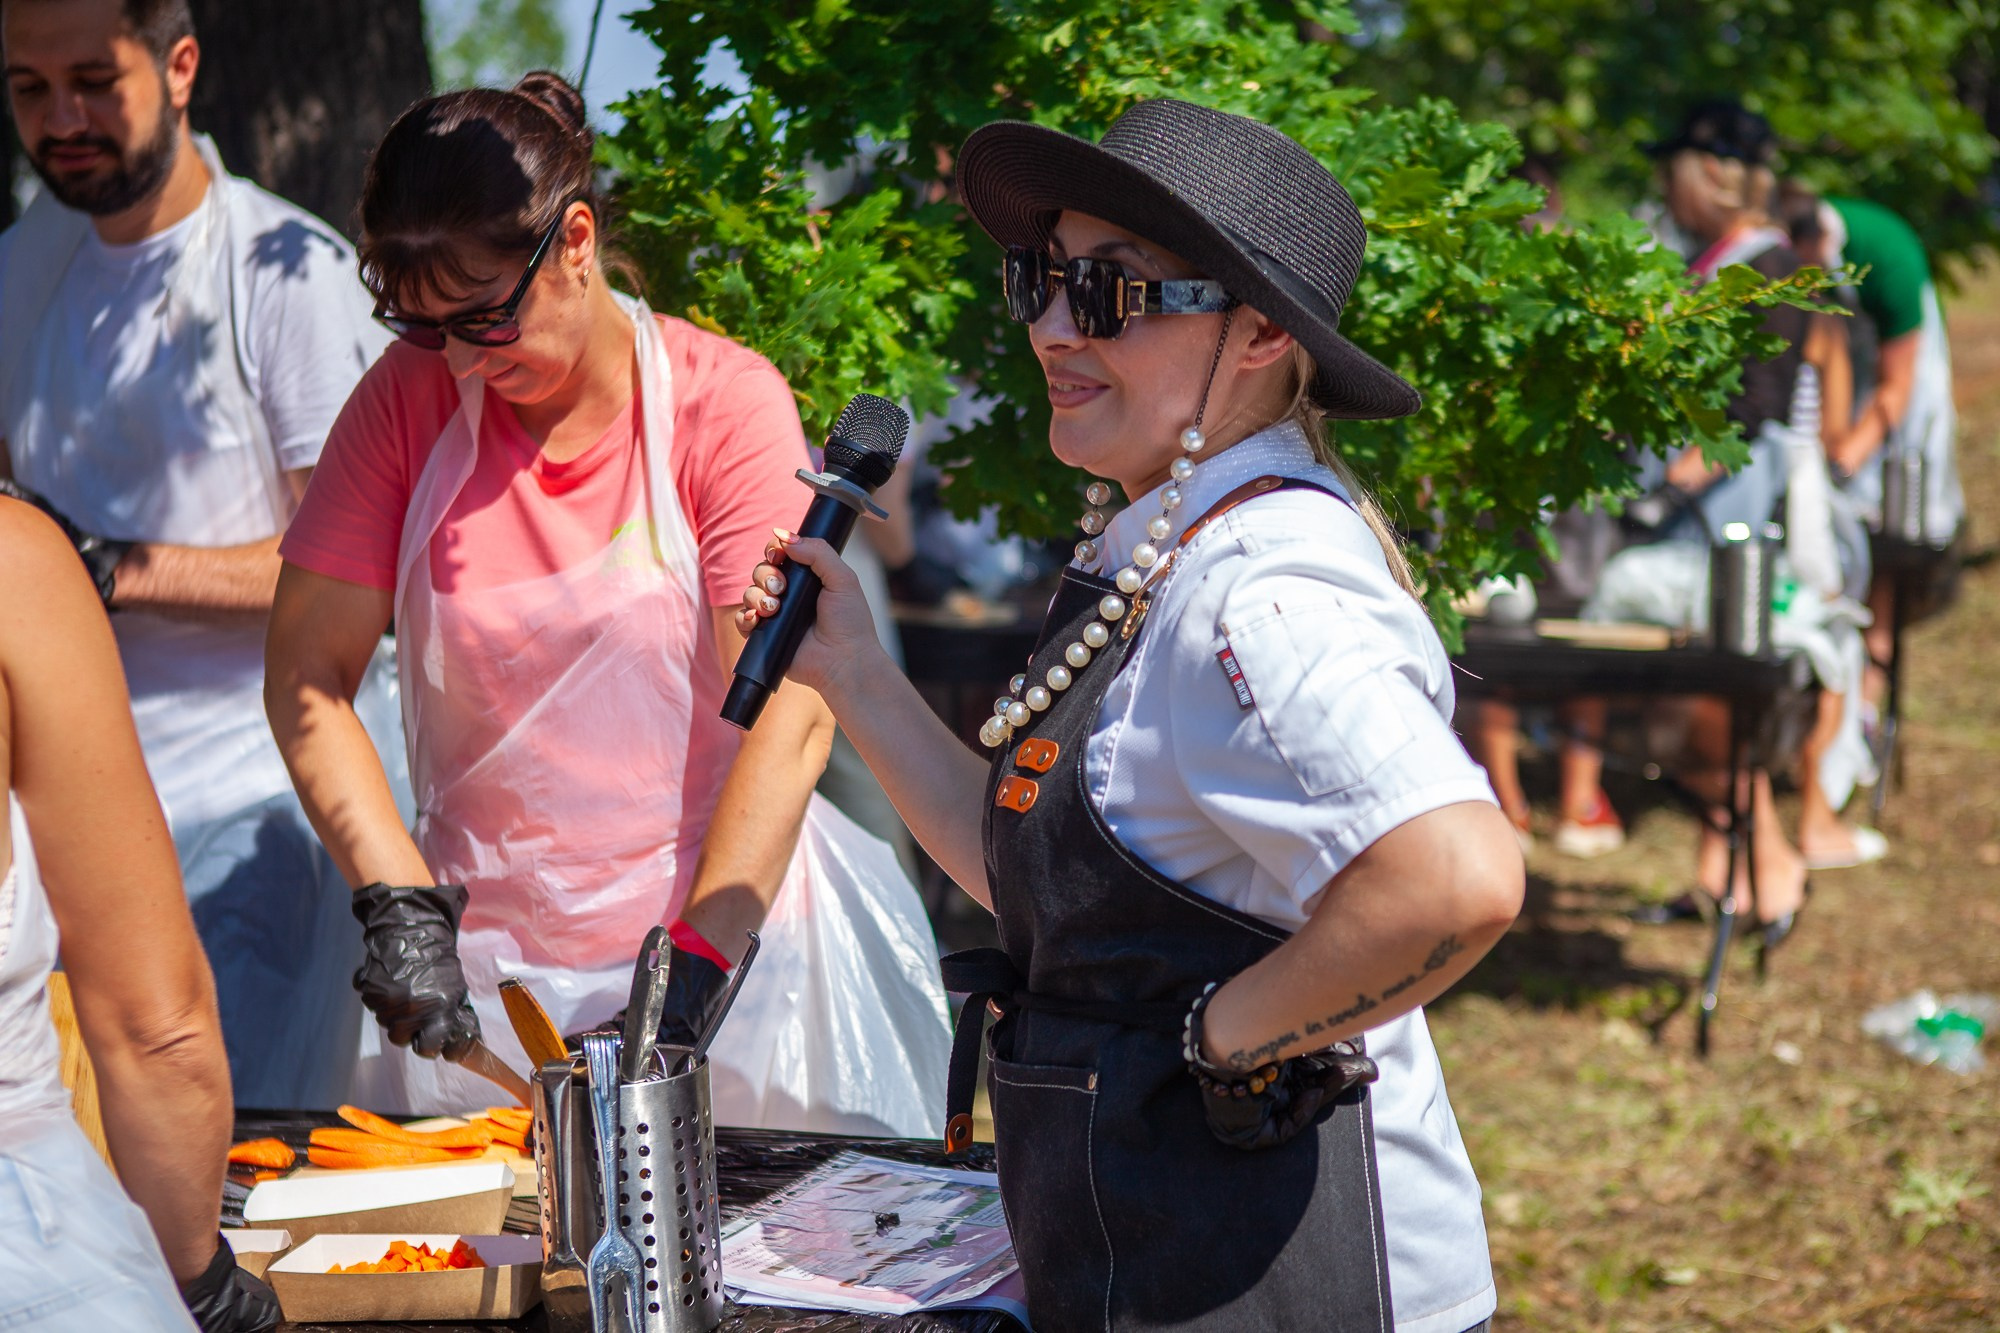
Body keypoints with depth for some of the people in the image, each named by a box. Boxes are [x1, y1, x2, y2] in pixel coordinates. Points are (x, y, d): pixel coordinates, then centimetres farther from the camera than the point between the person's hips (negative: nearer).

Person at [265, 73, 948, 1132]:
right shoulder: (411, 396, 0)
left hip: (721, 933, -2)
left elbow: (789, 717, -15)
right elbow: (306, 679, -2)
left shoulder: (726, 401, -9)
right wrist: (401, 907, -15)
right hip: (479, 966, 2)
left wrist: (691, 977, -24)